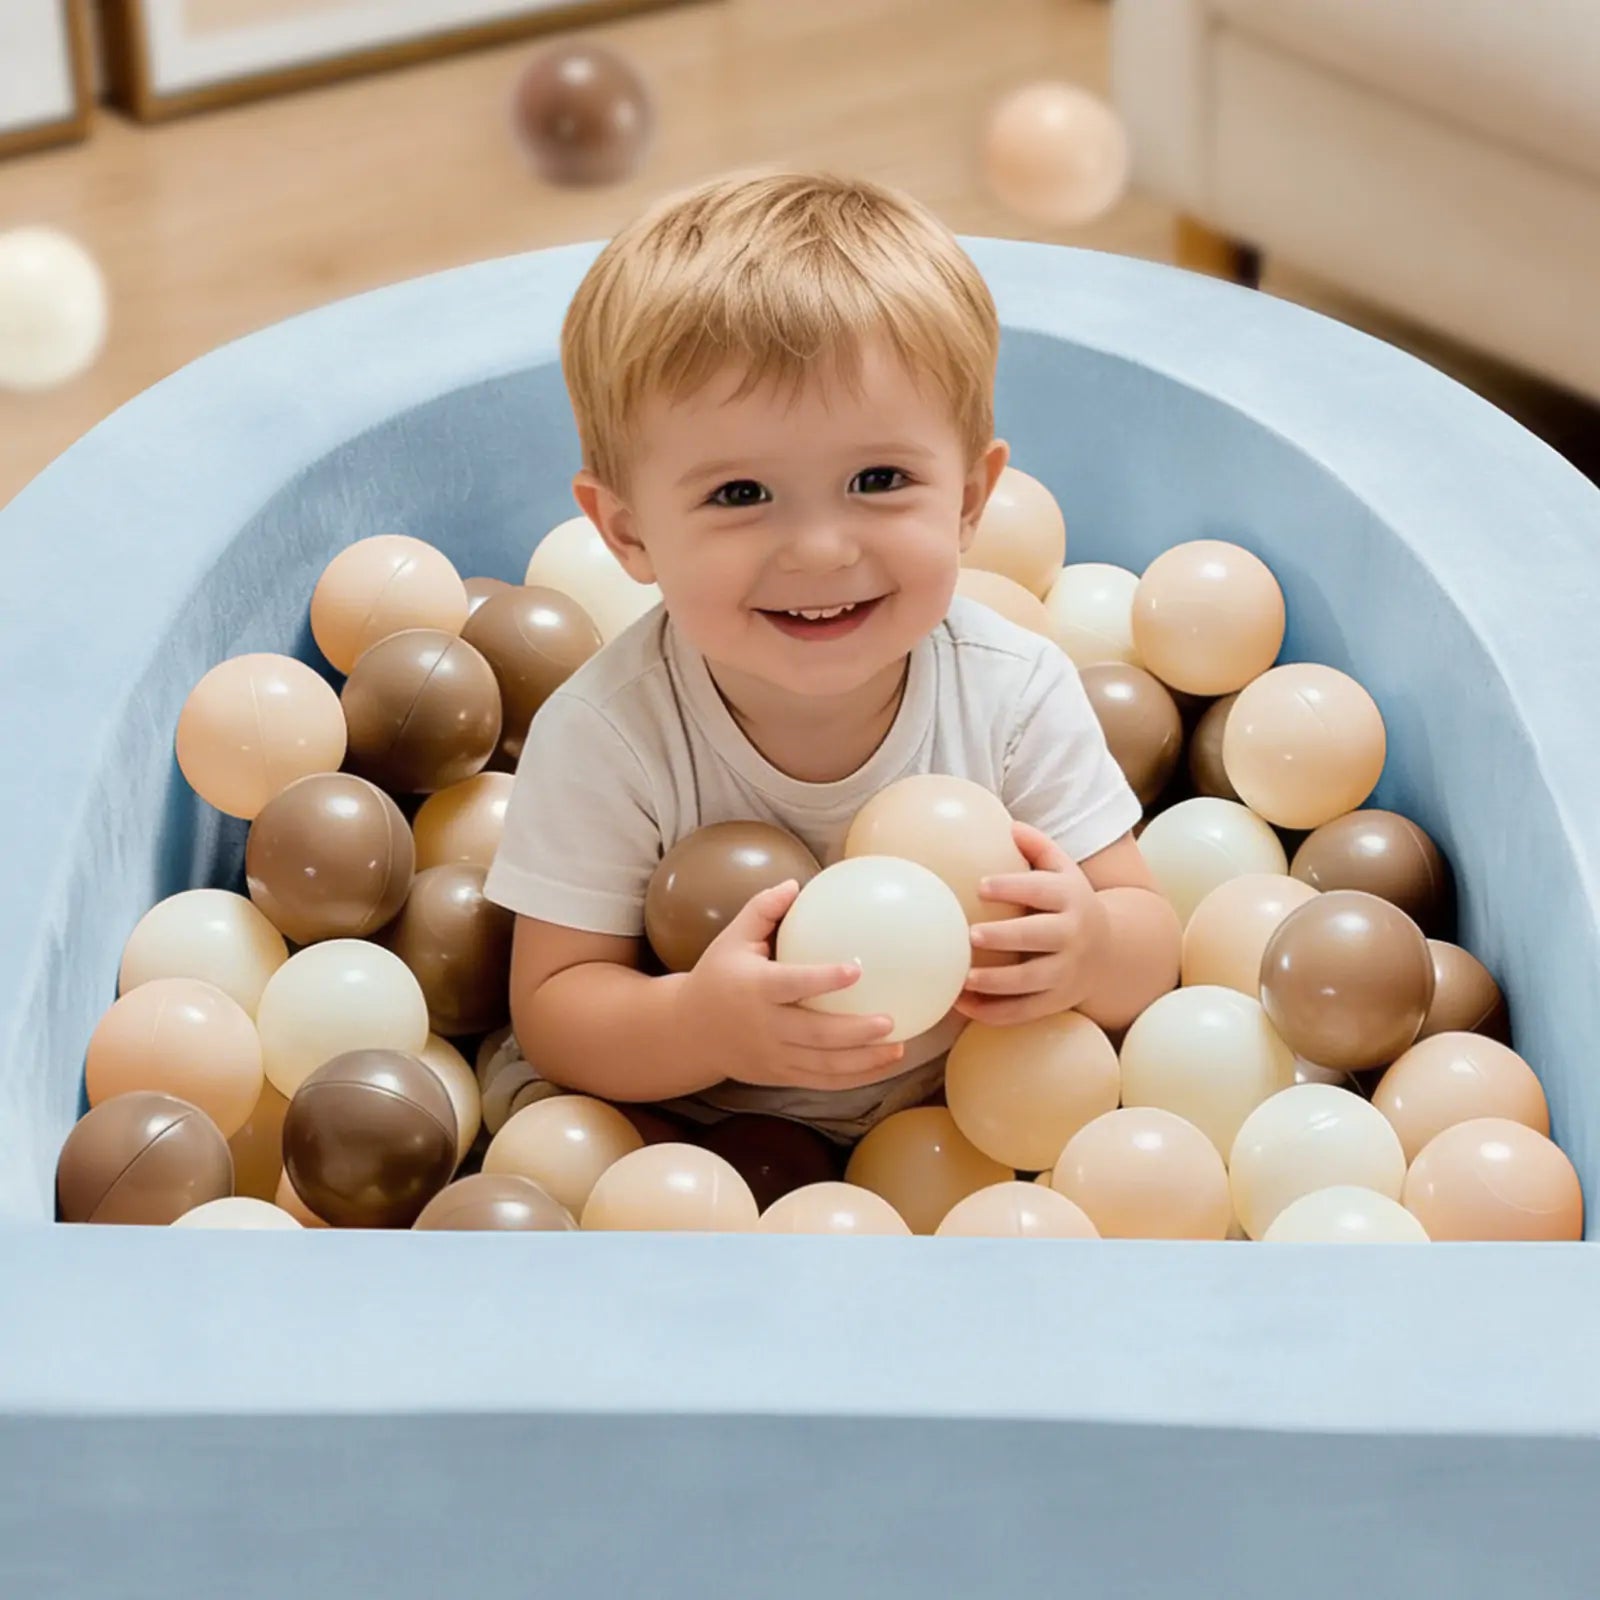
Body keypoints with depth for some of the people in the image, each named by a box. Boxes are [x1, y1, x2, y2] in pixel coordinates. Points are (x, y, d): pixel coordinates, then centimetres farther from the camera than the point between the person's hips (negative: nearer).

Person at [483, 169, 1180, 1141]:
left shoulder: (1017, 696, -14)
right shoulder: (607, 738, -20)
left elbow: (1153, 955, -8)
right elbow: (555, 1009, -15)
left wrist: (1092, 947, -34)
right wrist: (703, 1024, -37)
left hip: (962, 1125, 3)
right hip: (686, 1139, -3)